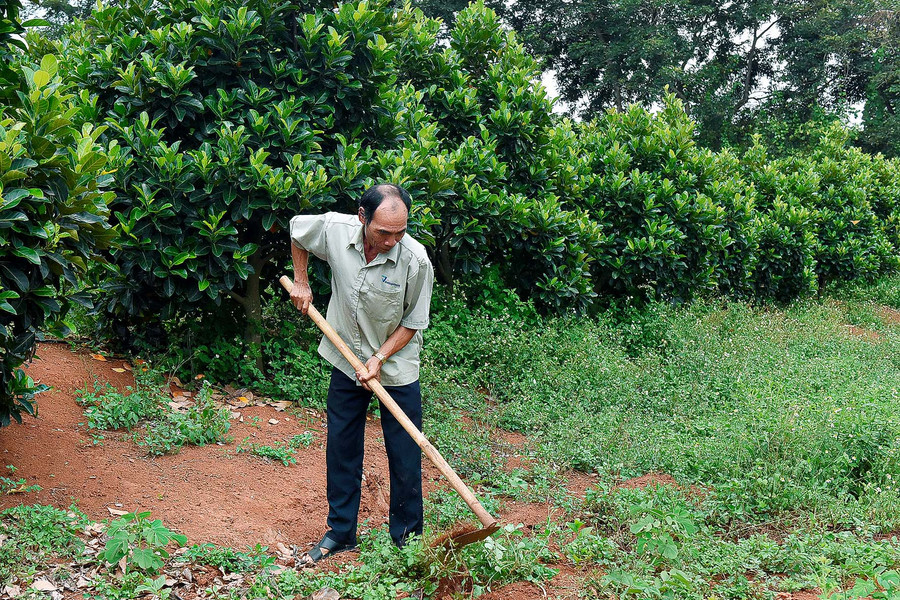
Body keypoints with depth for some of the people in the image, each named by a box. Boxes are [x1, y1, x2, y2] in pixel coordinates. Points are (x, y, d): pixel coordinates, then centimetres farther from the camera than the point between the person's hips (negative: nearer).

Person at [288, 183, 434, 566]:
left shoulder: (415, 259, -25)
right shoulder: (334, 229, -18)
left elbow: (413, 322, -12)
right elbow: (297, 231, 6)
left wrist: (379, 358, -19)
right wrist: (301, 284, 6)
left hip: (397, 368, -3)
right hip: (346, 361, 3)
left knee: (405, 457, 3)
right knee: (341, 448, 12)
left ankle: (406, 540, 21)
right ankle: (341, 533, 28)